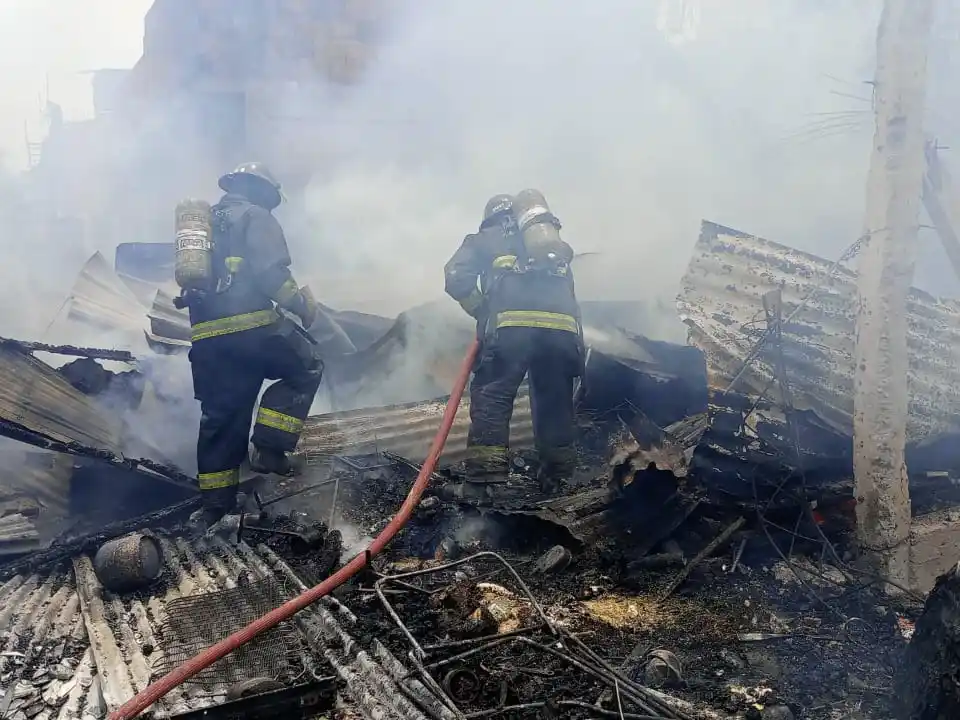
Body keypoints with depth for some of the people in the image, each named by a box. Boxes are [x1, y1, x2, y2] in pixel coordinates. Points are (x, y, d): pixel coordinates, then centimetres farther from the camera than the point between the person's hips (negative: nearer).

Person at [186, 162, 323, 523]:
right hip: (251, 327, -7)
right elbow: (271, 273, -12)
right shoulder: (256, 217, 3)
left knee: (219, 417, 13)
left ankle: (216, 506, 17)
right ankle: (269, 450, 1)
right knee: (305, 368, 13)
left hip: (205, 337, 7)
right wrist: (301, 305, -1)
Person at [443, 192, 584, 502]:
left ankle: (482, 481, -9)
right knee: (554, 402, 15)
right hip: (562, 328, 4)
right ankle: (558, 478, 21)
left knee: (491, 398, -1)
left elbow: (456, 279, 10)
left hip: (511, 326, -3)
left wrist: (480, 310, 18)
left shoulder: (485, 240, 22)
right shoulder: (556, 245, 35)